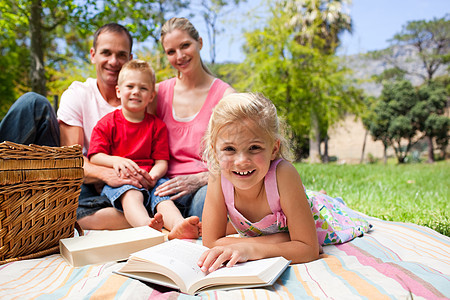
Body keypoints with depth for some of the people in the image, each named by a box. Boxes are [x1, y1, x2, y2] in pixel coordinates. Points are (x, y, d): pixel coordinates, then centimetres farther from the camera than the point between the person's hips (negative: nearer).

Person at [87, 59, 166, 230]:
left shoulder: (157, 125, 14)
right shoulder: (107, 123, 10)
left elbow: (162, 161, 6)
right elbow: (94, 157, 2)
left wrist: (152, 175, -18)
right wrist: (115, 161, -21)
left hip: (147, 179, 2)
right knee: (131, 194, -35)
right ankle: (147, 225, -63)